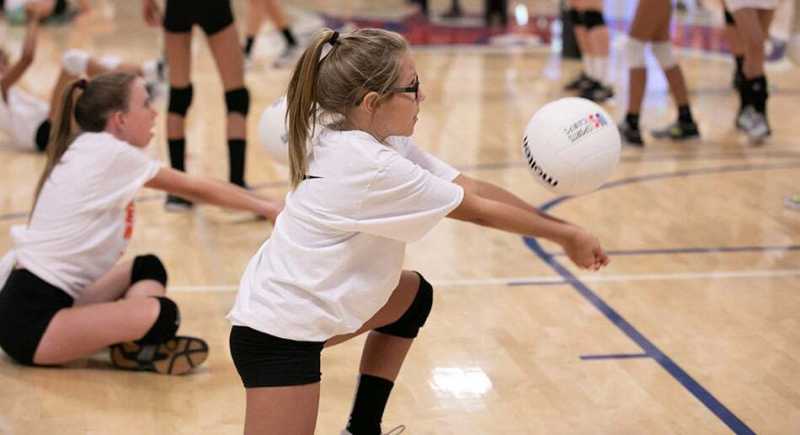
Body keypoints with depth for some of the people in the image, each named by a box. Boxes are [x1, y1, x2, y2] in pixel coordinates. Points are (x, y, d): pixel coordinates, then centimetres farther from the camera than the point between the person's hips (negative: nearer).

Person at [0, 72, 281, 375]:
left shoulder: (88, 151, 12)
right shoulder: (108, 151, -13)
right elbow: (196, 189, -3)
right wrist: (267, 208, 8)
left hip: (41, 298, 10)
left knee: (148, 268, 18)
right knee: (161, 315, -28)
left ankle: (133, 343, -3)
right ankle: (134, 348, -1)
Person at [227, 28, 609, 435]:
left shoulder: (376, 140, 0)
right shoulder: (372, 167, -25)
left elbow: (470, 188, 0)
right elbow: (479, 211, -14)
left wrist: (559, 227, -2)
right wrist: (567, 235, -3)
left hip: (301, 302, 10)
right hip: (279, 336, -10)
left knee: (415, 294, 24)